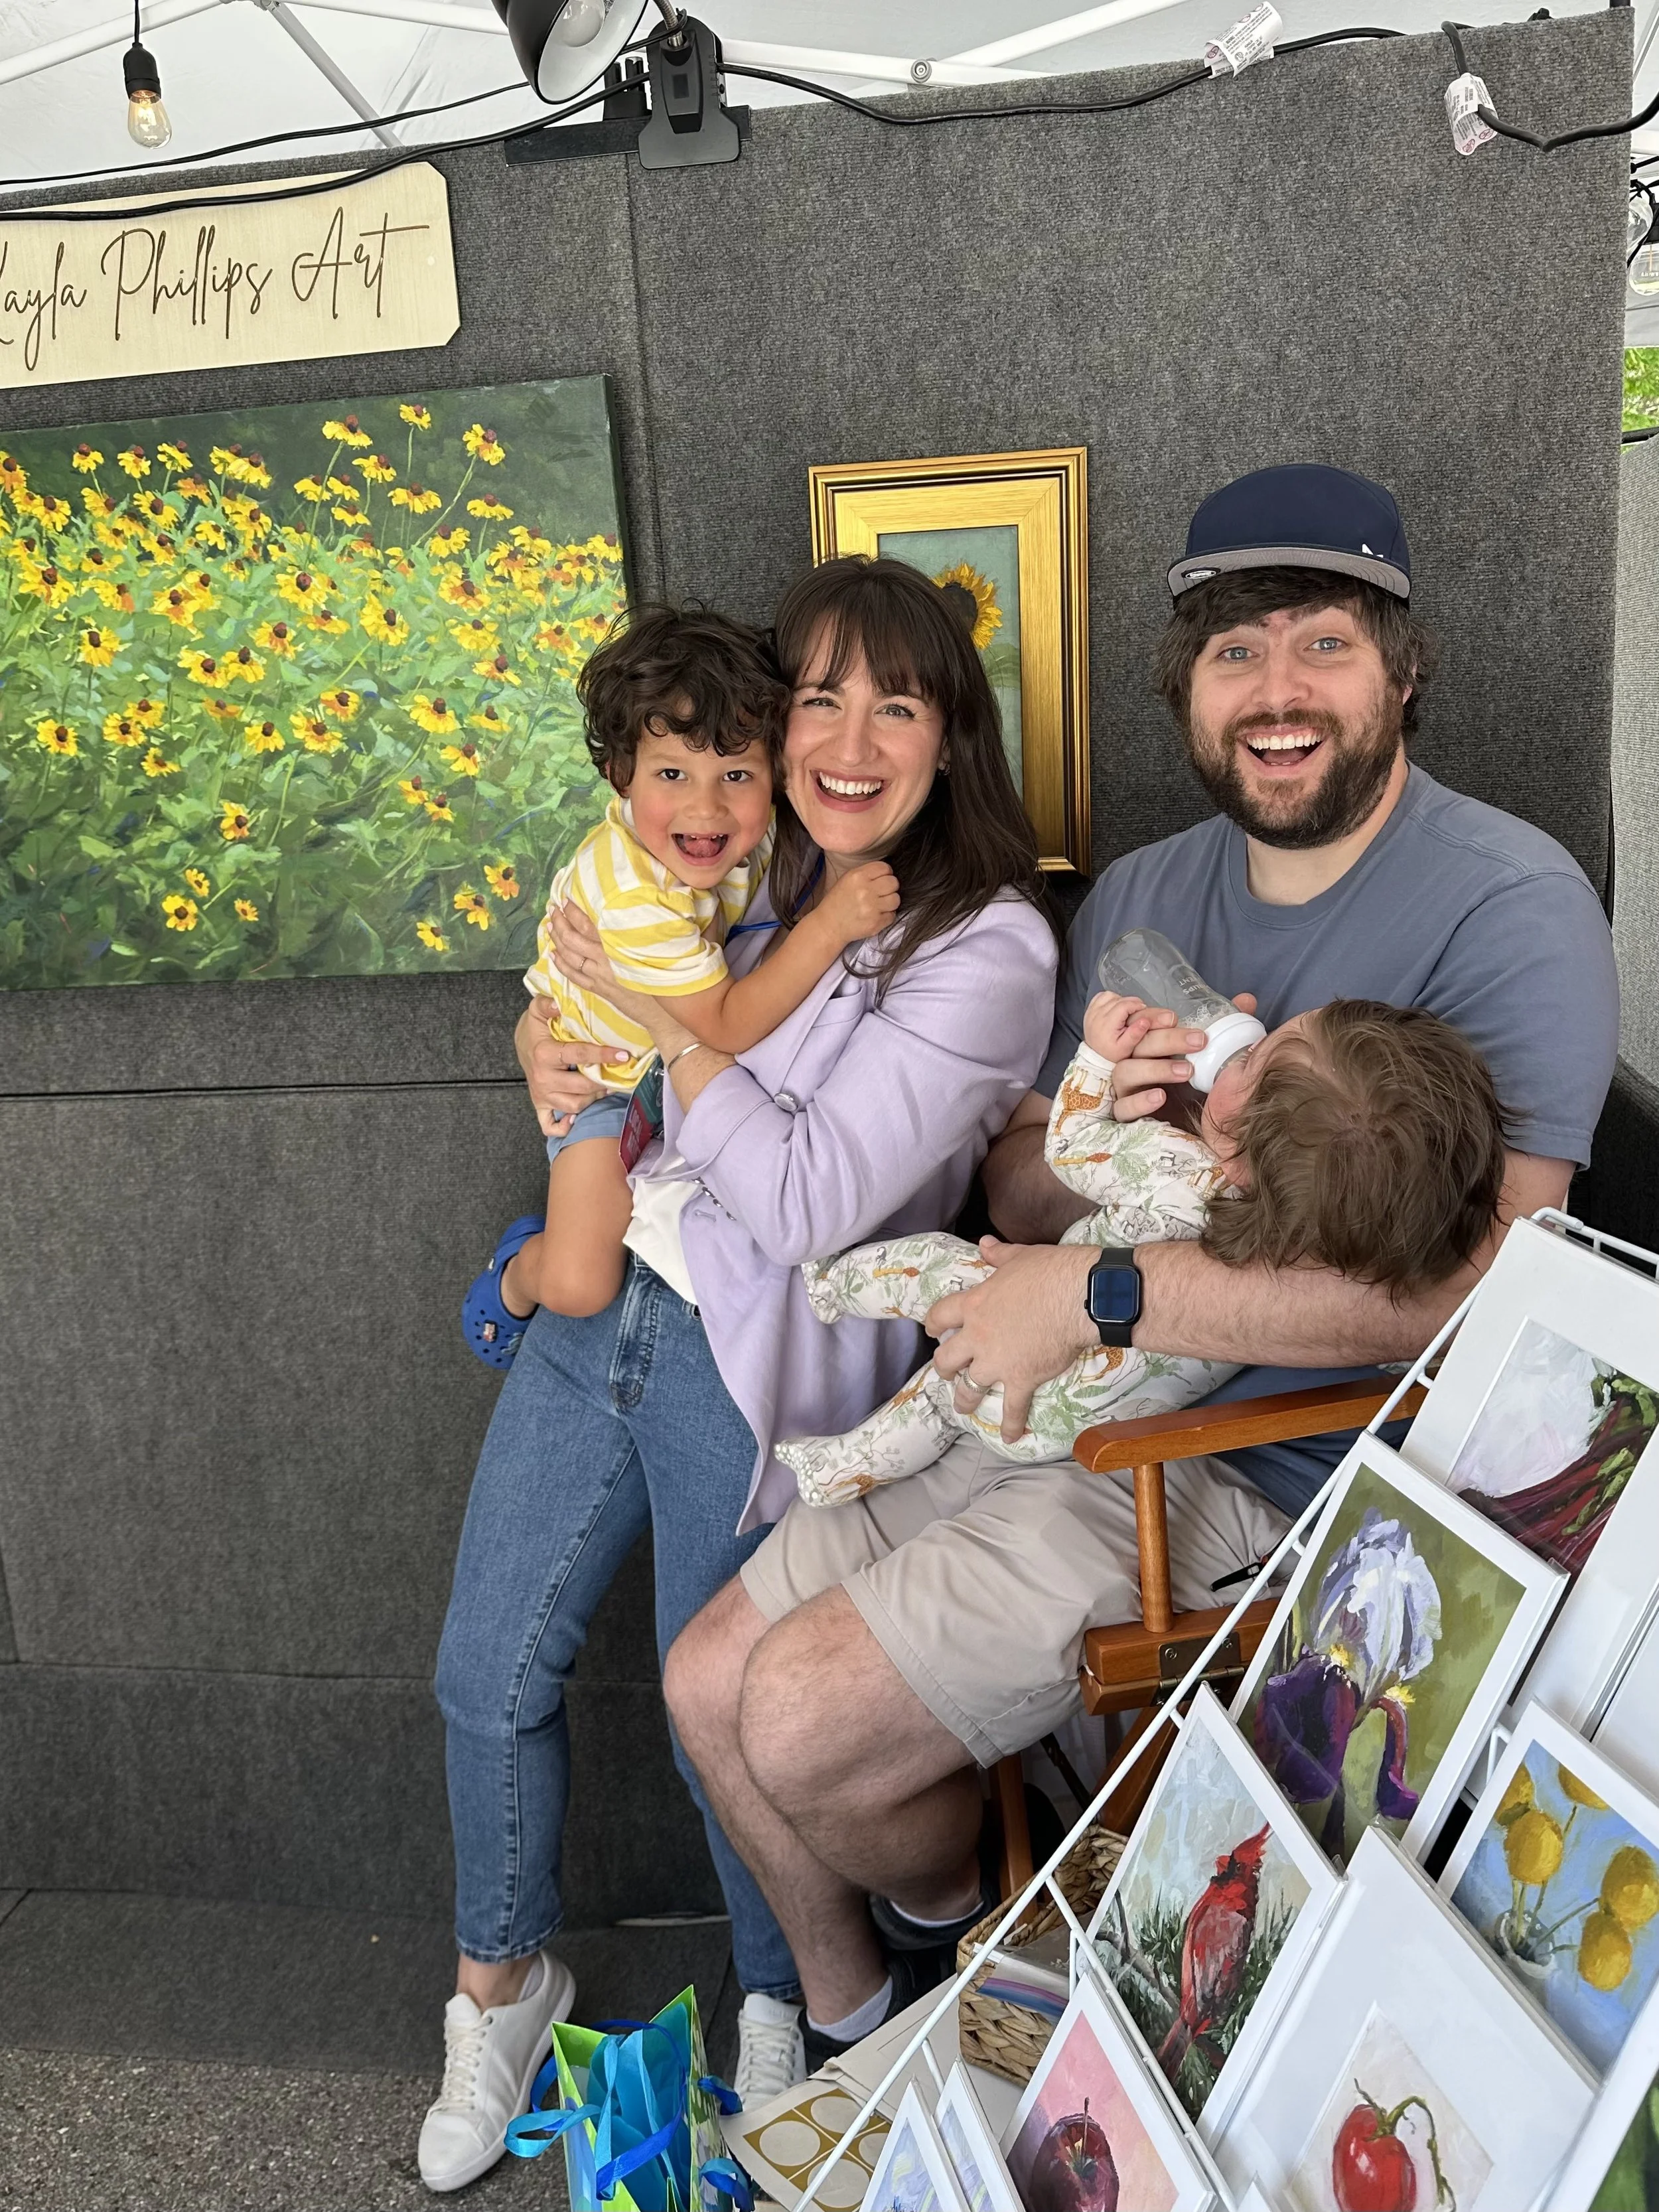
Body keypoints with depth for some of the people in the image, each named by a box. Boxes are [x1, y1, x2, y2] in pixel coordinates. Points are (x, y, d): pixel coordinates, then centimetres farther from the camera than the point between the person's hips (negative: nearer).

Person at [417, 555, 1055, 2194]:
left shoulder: (988, 950, -15)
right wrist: (547, 1043, -3)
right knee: (487, 1671, 13)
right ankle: (502, 1978, 40)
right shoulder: (746, 871, 6)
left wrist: (653, 1013, -18)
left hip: (752, 1363, -6)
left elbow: (811, 1199, -21)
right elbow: (586, 986, 20)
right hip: (604, 1303, 6)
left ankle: (782, 2003, 40)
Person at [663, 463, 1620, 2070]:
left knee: (804, 1719, -14)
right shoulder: (1138, 897, 9)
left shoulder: (1508, 908, -14)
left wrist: (1101, 1295, -25)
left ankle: (951, 1918, 23)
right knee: (709, 1681, 6)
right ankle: (846, 2024, 31)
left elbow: (1477, 1281, -26)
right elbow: (1018, 1199, 11)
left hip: (1256, 1470, -7)